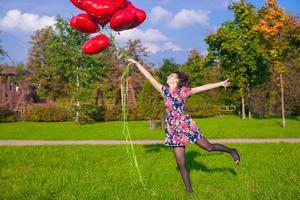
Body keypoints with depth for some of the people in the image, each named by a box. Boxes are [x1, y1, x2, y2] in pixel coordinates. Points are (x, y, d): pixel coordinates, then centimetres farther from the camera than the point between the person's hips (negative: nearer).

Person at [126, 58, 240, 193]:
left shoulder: (183, 91, -1)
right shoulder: (165, 91, 6)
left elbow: (204, 87, -2)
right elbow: (149, 77, 6)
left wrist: (220, 84, -6)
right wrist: (136, 63, 7)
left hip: (185, 125, -3)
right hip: (173, 129, 3)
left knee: (209, 147, 6)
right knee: (181, 164, 4)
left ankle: (231, 151, 33)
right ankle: (189, 190, 16)